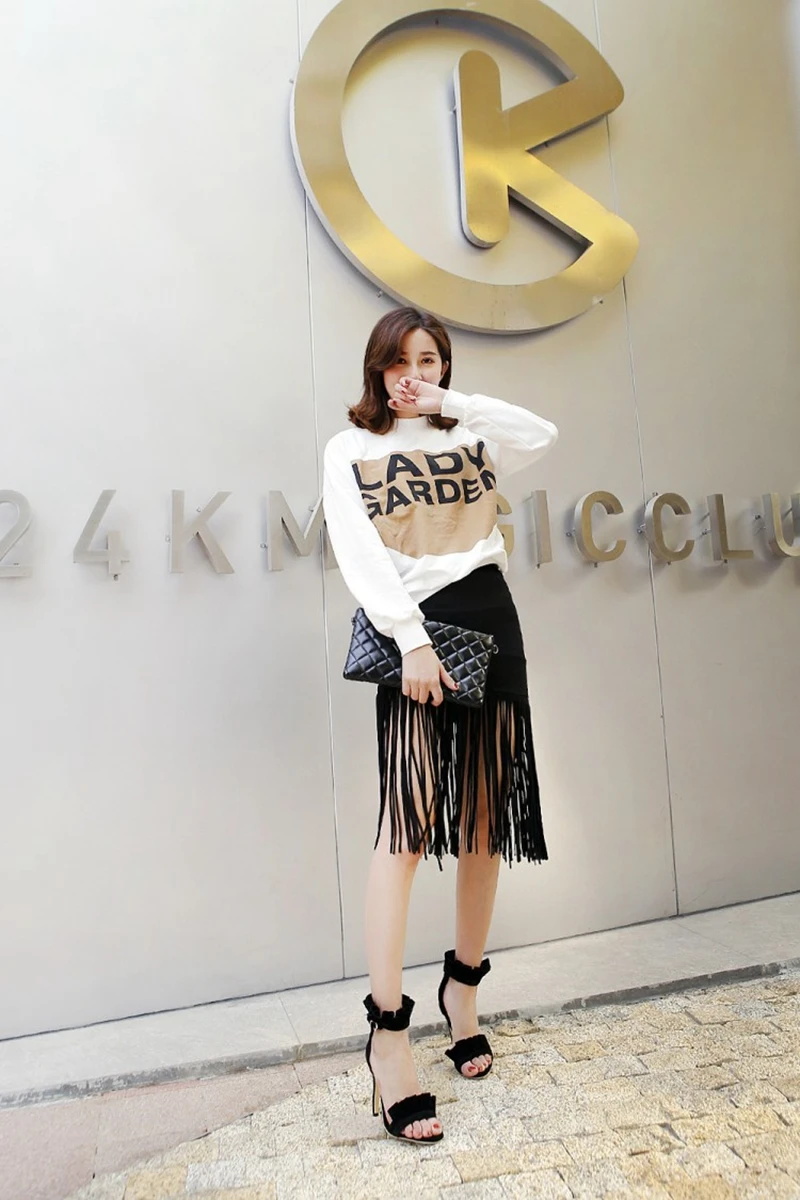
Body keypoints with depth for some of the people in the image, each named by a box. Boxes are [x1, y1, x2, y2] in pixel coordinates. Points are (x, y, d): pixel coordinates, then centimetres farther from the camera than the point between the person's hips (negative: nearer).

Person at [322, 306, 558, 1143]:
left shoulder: (470, 438, 21)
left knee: (485, 819, 6)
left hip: (488, 620, 4)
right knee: (408, 819, -15)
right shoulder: (350, 449, 11)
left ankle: (463, 986, 24)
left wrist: (451, 404, 6)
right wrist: (410, 638, -15)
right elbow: (358, 552, -4)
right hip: (413, 631, -3)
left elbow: (544, 434, 2)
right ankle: (388, 1032, -5)